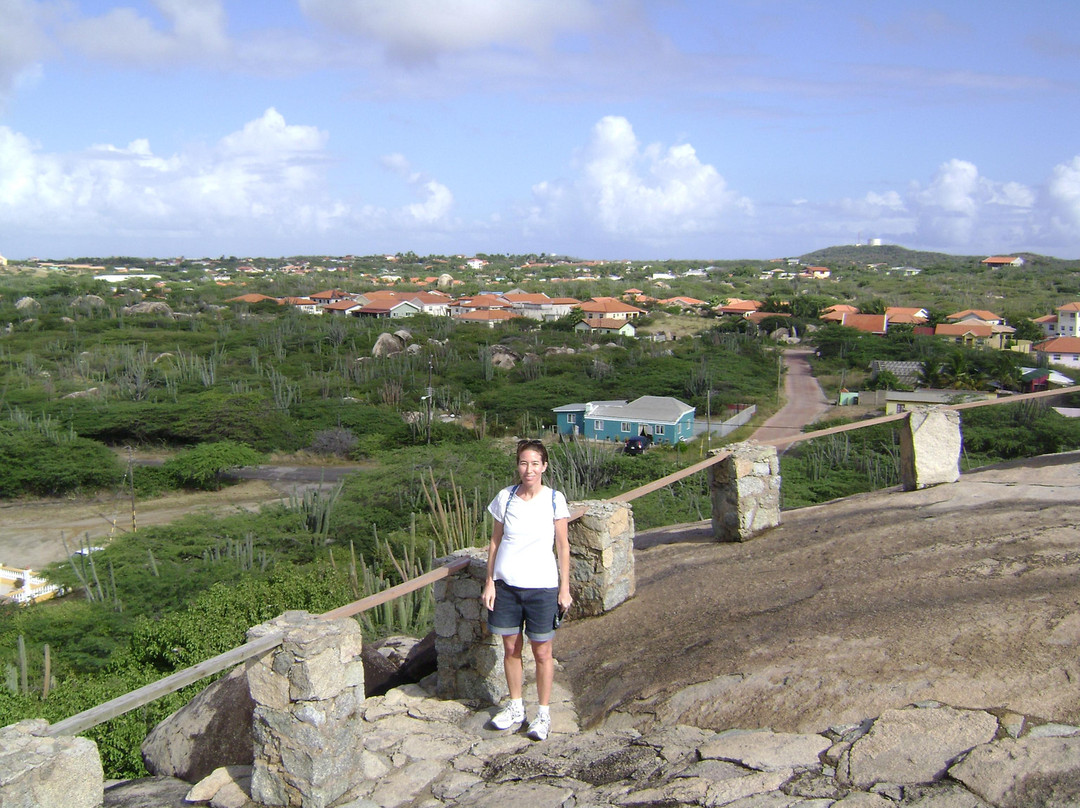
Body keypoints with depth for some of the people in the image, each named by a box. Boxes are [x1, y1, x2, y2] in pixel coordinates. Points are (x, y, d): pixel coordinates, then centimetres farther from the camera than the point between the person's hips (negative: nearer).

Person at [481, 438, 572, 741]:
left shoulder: (554, 499, -6)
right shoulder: (505, 498, -2)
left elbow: (562, 546, -1)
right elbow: (495, 542, 5)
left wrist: (564, 588, -3)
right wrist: (489, 583, 2)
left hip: (542, 586, -2)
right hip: (506, 583, 2)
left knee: (542, 652, 6)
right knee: (511, 648, 13)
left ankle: (543, 713, 22)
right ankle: (515, 708, 30)